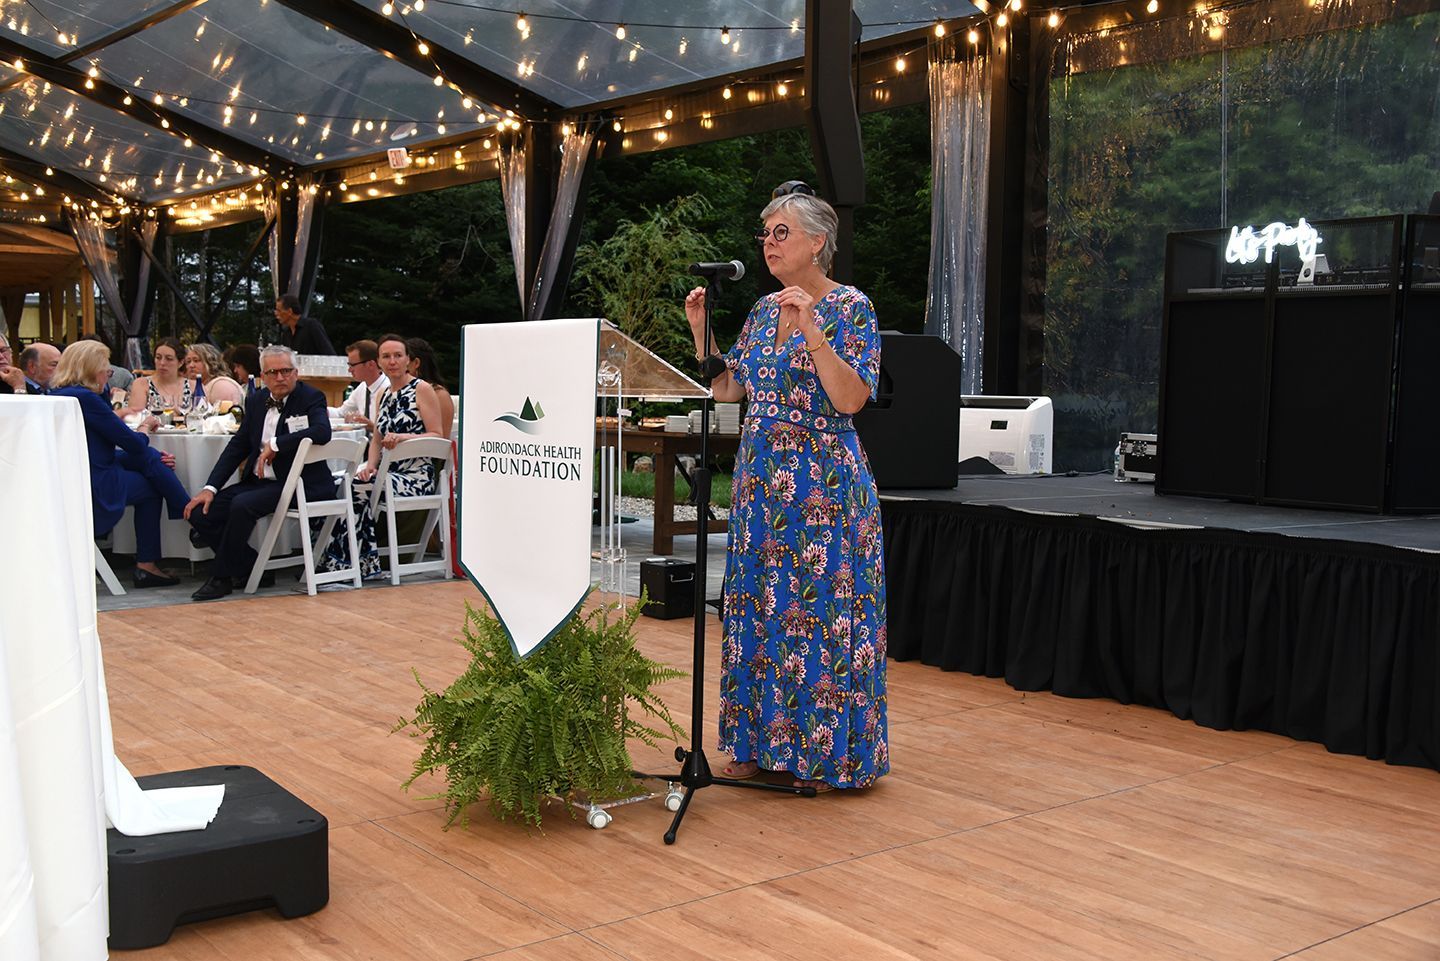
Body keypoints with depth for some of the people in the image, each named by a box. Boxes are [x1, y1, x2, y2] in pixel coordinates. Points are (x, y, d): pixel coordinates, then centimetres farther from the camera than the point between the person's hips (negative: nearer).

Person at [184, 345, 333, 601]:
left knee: (242, 504, -31)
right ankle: (256, 570, 3)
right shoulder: (257, 401, 12)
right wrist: (210, 488, 2)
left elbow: (322, 432, -26)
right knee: (201, 513, -7)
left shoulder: (311, 398, -5)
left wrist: (275, 445, -22)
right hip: (258, 482, 7)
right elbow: (238, 446, 12)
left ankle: (222, 577, -11)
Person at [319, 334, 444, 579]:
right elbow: (377, 439, 19)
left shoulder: (422, 390, -3)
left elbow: (438, 436, -8)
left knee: (360, 489, -26)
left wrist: (403, 437, -22)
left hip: (415, 475, -6)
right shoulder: (384, 395, 18)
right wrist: (371, 465, 0)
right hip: (389, 472, 6)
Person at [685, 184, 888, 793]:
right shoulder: (762, 310, 13)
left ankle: (831, 752, 10)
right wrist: (701, 332, 4)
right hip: (760, 479, 7)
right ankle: (764, 741, 21)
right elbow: (727, 391, 13)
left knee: (823, 606, -2)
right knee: (759, 606, 9)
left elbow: (852, 398, -18)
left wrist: (813, 333, -24)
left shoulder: (851, 308, -6)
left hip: (824, 482, -7)